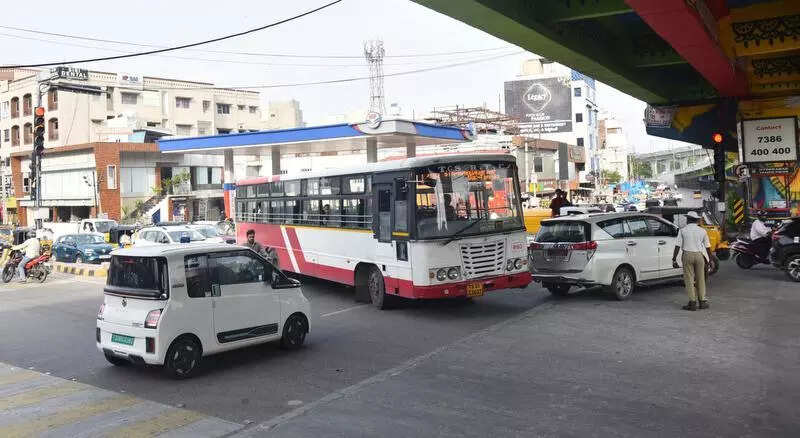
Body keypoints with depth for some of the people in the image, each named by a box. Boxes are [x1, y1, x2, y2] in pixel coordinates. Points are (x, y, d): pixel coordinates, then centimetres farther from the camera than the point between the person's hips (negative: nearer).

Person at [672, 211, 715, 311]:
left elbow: (677, 246, -5)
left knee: (689, 279, 3)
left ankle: (692, 303, 2)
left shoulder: (683, 230, 0)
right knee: (700, 279, 12)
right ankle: (702, 302, 16)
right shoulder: (702, 231, 6)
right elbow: (707, 247, 8)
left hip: (687, 255, -2)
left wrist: (674, 259, -3)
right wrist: (711, 260, 15)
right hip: (699, 255, 2)